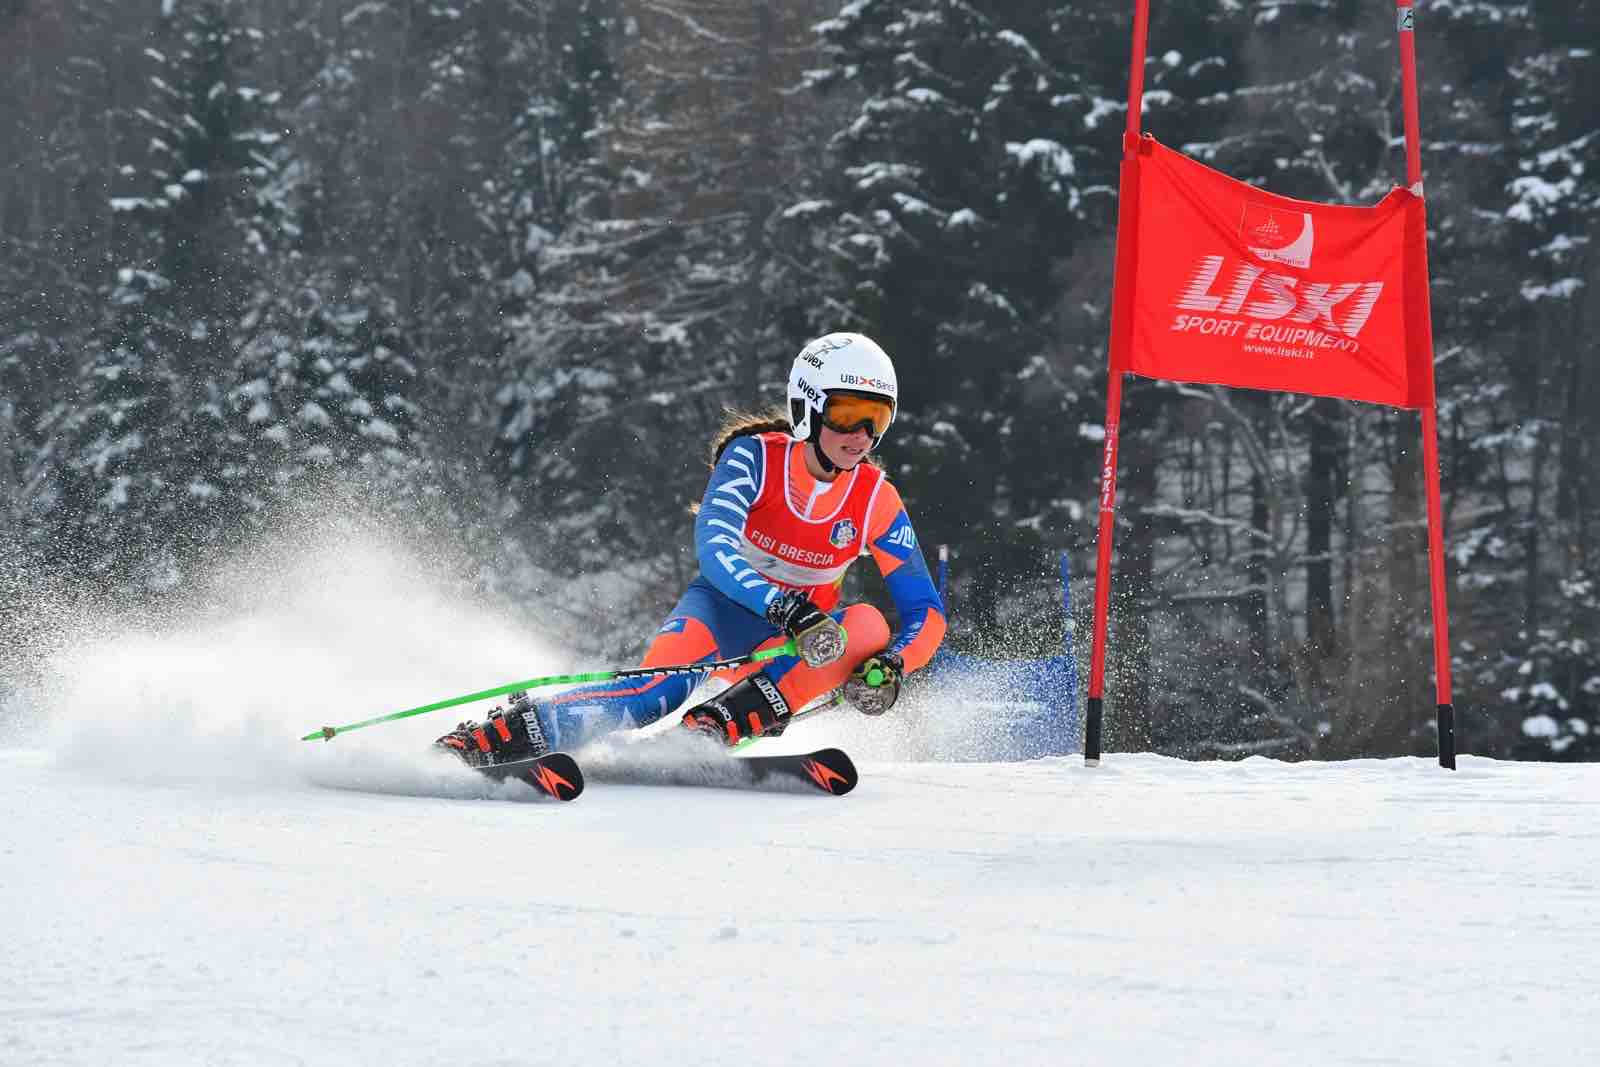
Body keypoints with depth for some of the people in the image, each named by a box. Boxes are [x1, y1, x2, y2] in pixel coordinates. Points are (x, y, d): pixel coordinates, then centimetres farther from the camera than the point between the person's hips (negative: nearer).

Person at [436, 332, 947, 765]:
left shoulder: (876, 501, -10)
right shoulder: (756, 456, -17)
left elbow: (926, 610, -8)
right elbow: (714, 545, -33)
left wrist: (890, 667, -31)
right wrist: (786, 608, -49)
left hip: (790, 641, 3)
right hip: (723, 600, -3)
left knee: (867, 626, -31)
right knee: (662, 684, -36)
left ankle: (714, 726, -38)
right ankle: (490, 738, -38)